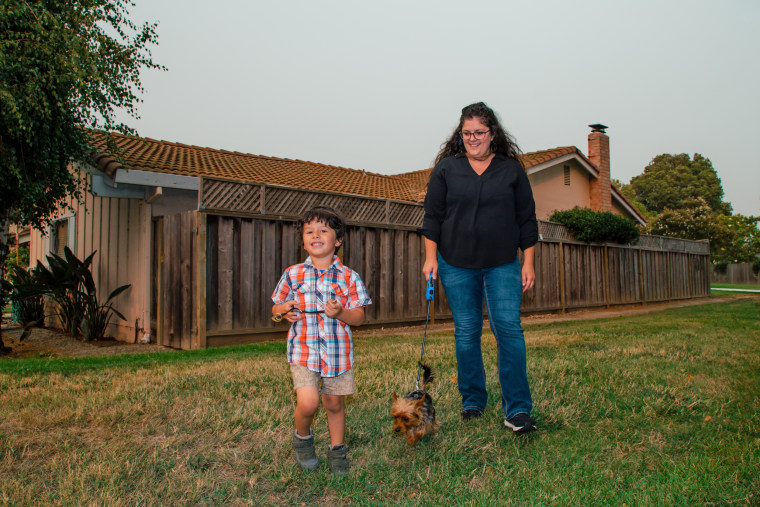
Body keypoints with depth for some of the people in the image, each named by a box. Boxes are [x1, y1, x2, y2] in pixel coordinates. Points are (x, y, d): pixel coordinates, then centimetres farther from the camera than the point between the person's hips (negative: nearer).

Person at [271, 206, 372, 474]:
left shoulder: (348, 277, -1)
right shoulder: (292, 274, 1)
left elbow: (359, 316, -1)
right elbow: (277, 307, 11)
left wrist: (341, 313, -21)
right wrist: (283, 311, -12)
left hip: (337, 351, 1)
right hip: (303, 349, -1)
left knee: (335, 403, 12)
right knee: (308, 402, -13)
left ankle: (337, 449, 36)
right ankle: (302, 438, 20)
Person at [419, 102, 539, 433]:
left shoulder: (511, 169, 6)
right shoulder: (446, 168, 5)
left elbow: (526, 219, 8)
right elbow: (433, 216, 6)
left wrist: (528, 263, 4)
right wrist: (431, 257, -1)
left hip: (502, 265, 0)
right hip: (457, 265, 0)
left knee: (509, 329, -9)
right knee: (466, 334, 5)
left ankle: (517, 410, -2)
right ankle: (472, 402, 20)